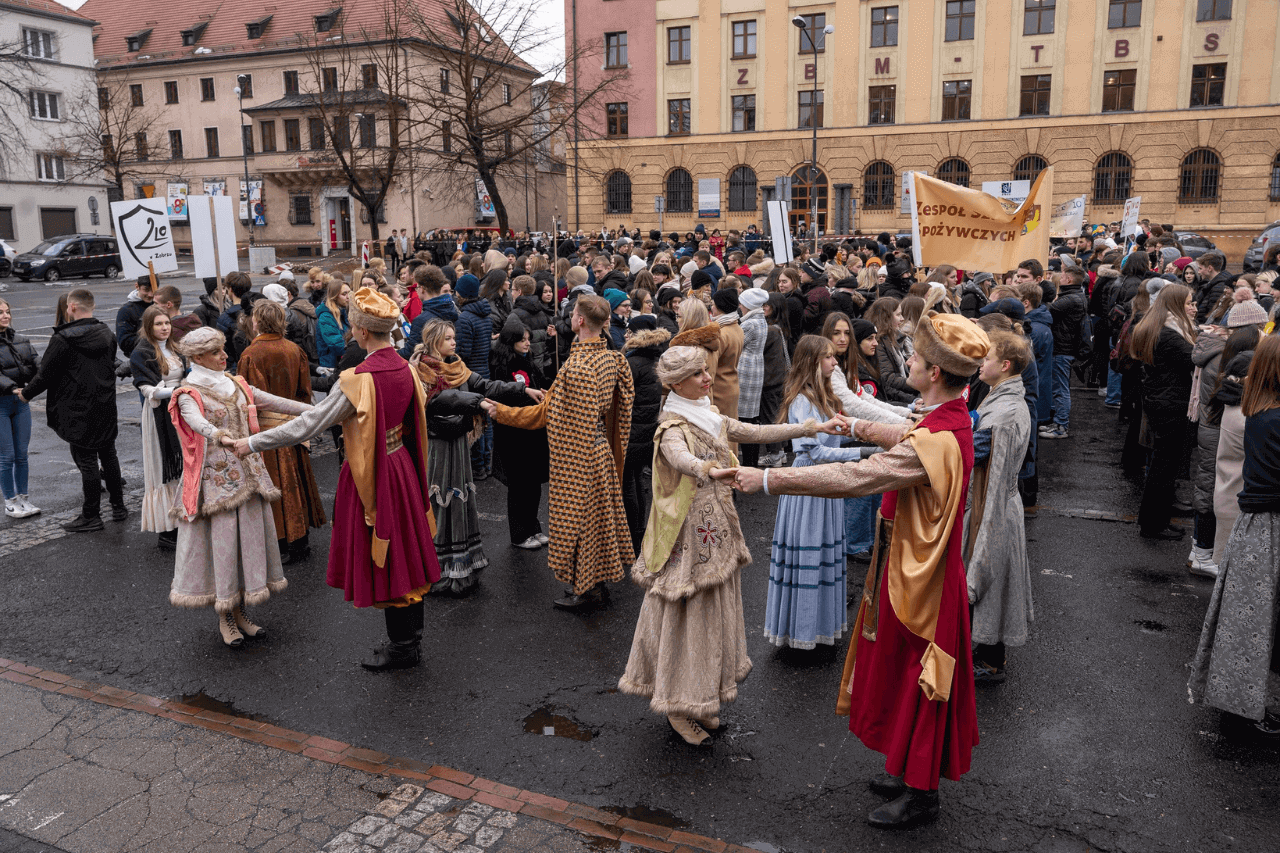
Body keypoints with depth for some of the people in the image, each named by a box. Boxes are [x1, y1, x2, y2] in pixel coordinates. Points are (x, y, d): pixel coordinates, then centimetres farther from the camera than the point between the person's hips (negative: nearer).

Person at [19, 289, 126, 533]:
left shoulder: (63, 339, -16)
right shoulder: (107, 334, 6)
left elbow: (45, 375, -10)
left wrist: (26, 393, 7)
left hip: (78, 411, -6)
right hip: (106, 408, 7)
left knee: (87, 462, -1)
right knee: (108, 455, 16)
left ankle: (91, 516, 7)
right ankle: (118, 506, 23)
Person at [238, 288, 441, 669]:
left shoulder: (357, 379, -23)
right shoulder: (406, 369, -2)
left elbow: (308, 425, -20)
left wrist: (253, 443, -12)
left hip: (372, 476, -7)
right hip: (402, 467, 7)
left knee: (382, 560, 6)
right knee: (405, 553, 17)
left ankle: (402, 647, 19)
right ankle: (410, 637, 31)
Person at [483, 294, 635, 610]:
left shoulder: (577, 368, -27)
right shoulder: (611, 358, 0)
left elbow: (544, 414, -19)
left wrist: (500, 411, -10)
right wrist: (551, 397, 21)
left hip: (577, 455, -9)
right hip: (601, 449, 9)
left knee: (578, 516, 5)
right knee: (598, 513, 19)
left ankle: (586, 589, 18)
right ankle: (599, 582, 33)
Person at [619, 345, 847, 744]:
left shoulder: (711, 417, 10)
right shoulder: (672, 429, -18)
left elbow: (755, 432, 10)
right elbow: (682, 458, -39)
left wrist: (813, 427, 7)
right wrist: (712, 470, -61)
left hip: (718, 531, 9)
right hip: (690, 536, -8)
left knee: (713, 613, 15)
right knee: (687, 616, 2)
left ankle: (701, 701, 29)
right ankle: (678, 706, 18)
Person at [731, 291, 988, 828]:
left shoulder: (936, 442, -32)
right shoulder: (950, 419, -1)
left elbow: (850, 478, -35)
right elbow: (905, 438, 22)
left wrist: (767, 479, -32)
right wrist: (856, 427, 36)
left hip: (917, 579, -10)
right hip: (912, 565, 10)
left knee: (913, 681, 8)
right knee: (906, 676, 23)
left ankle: (920, 794, 29)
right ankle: (912, 772, 41)